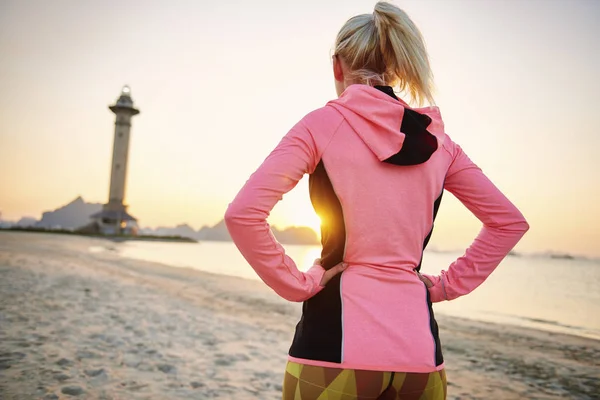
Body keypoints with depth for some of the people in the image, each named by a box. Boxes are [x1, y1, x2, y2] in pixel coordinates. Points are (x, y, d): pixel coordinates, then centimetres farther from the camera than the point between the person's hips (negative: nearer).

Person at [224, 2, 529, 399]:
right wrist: (450, 284, 10)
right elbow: (510, 221, 13)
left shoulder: (322, 124, -6)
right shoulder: (437, 138, 6)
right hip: (418, 340, 4)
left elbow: (243, 213, -17)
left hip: (337, 335, -3)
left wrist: (297, 284, -7)